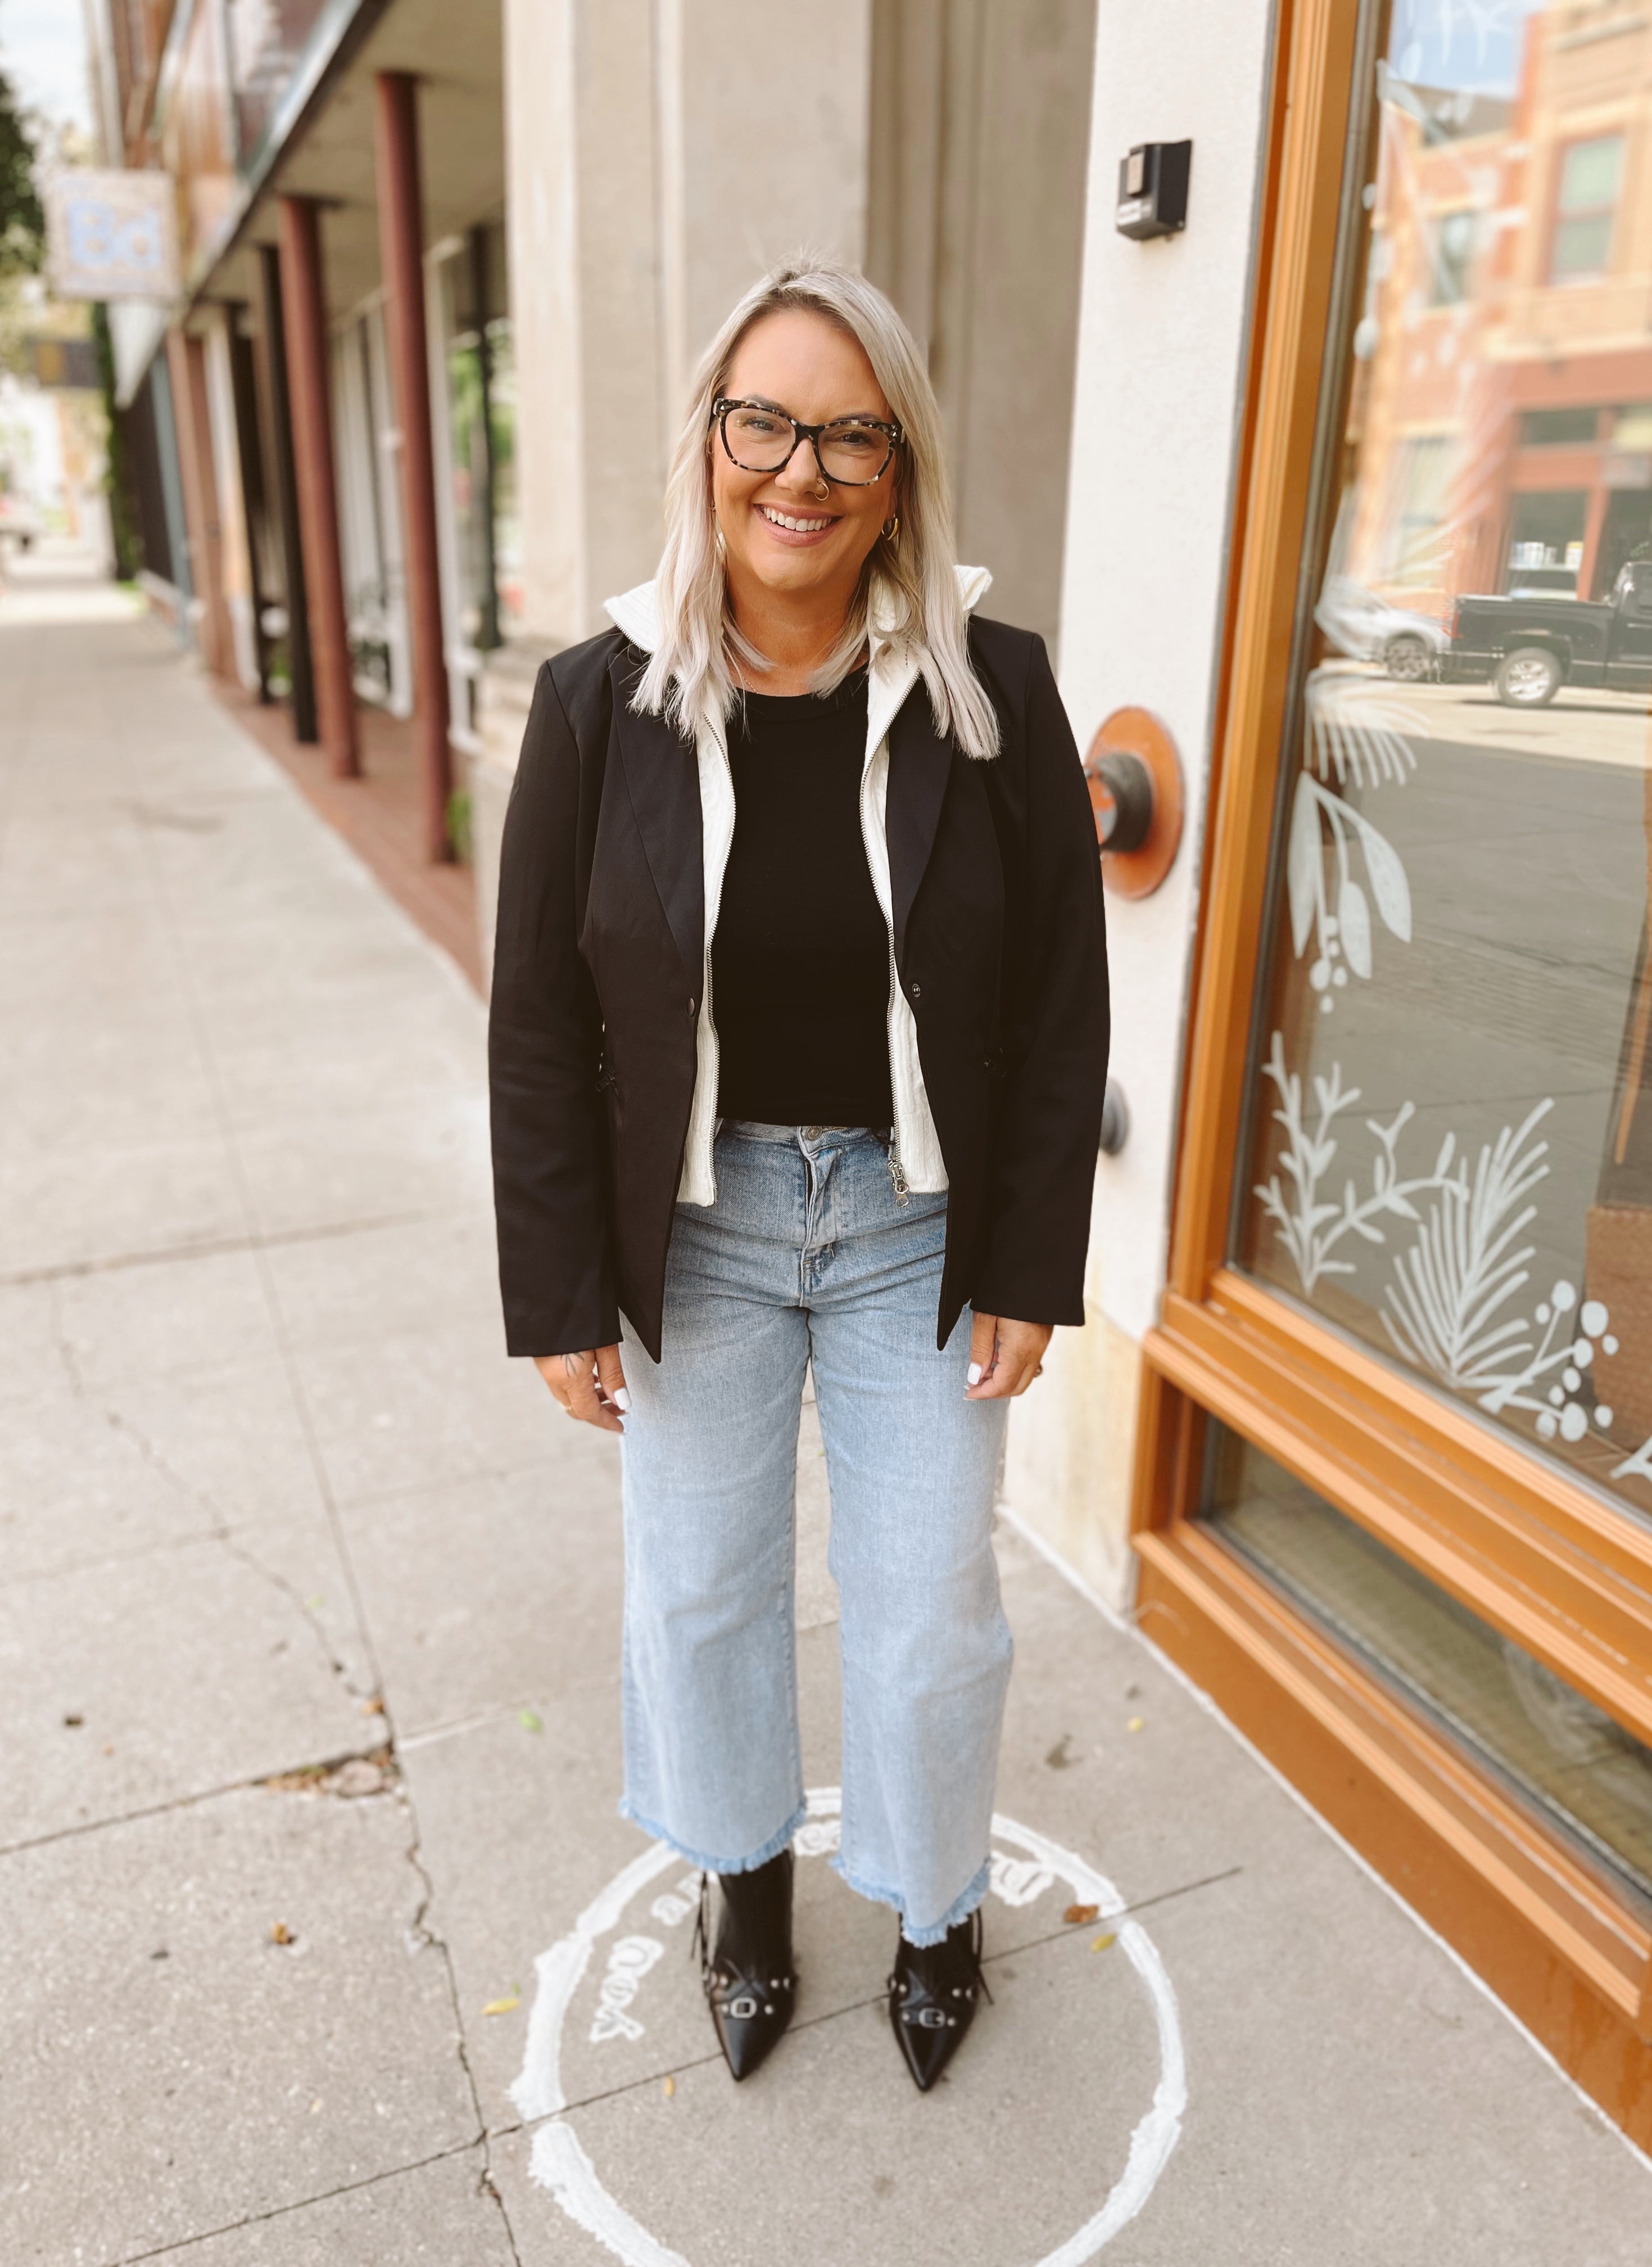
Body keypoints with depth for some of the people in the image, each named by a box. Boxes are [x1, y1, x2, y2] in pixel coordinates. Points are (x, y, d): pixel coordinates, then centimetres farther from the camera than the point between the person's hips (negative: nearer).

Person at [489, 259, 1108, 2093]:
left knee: (928, 1605, 13)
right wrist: (562, 1296, -5)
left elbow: (1060, 1001, -5)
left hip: (919, 1222, 0)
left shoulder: (995, 695, -10)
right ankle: (744, 1871, 48)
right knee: (699, 1586, 17)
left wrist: (1031, 1270, -5)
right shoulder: (600, 705, -8)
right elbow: (540, 1022, -5)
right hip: (692, 1223, 1)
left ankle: (935, 1901, 44)